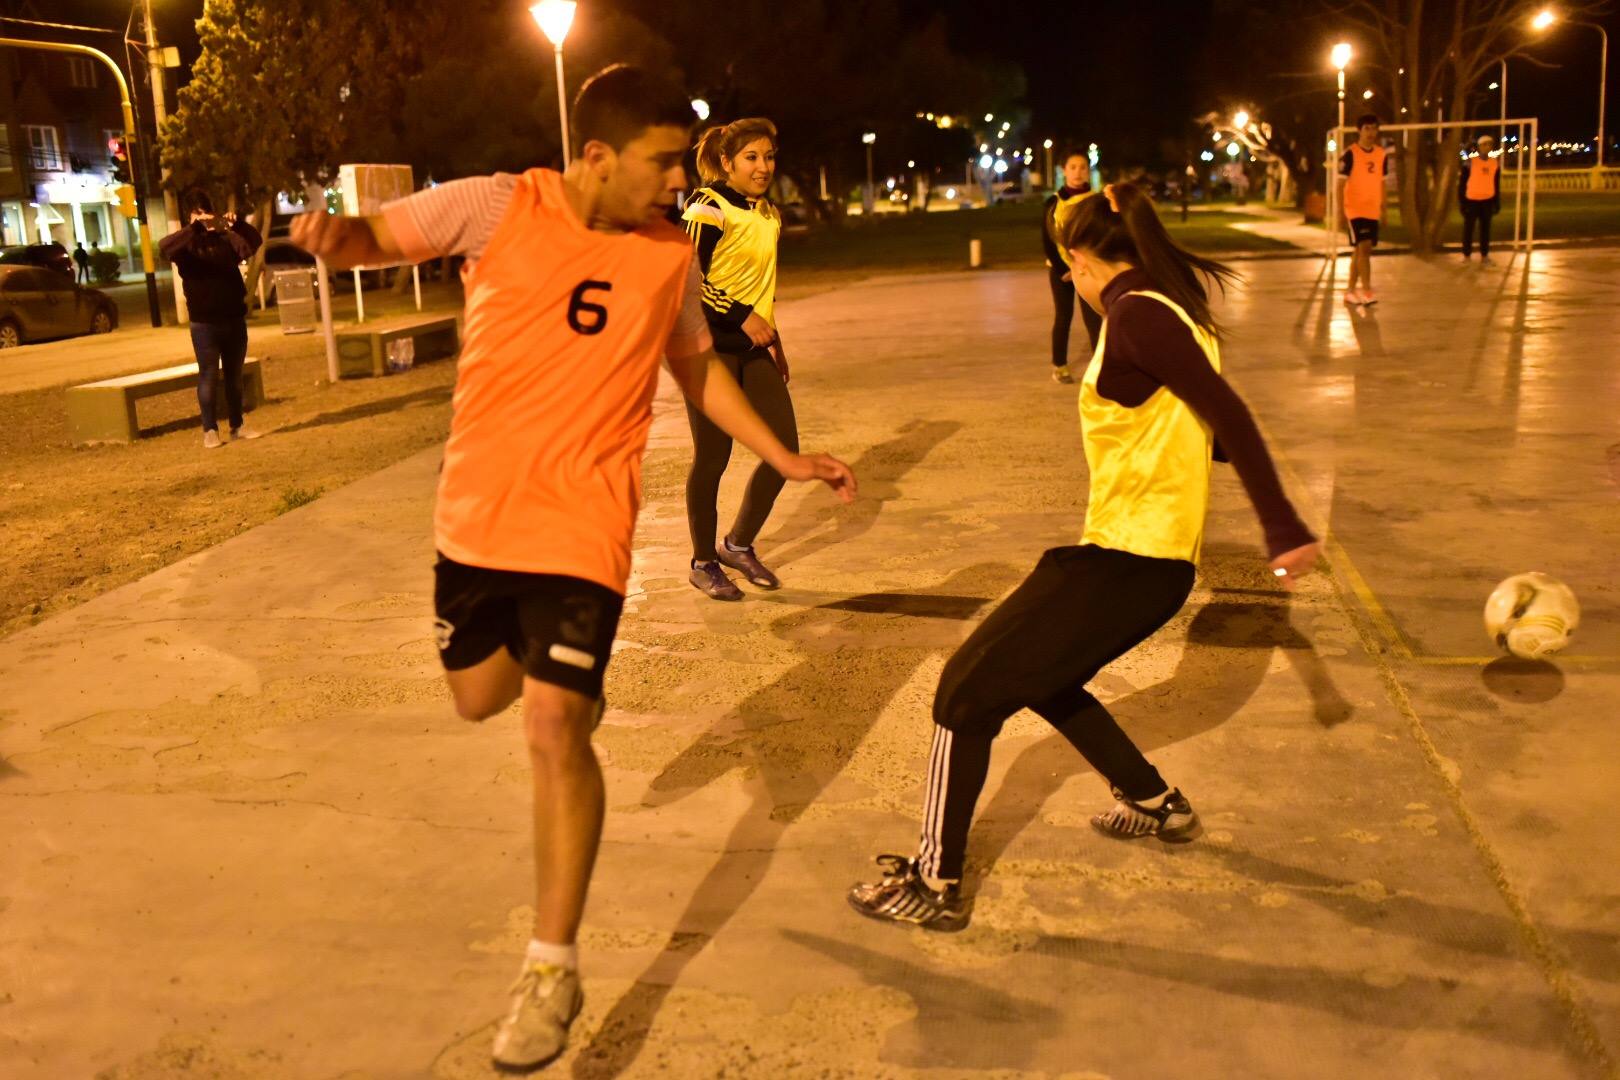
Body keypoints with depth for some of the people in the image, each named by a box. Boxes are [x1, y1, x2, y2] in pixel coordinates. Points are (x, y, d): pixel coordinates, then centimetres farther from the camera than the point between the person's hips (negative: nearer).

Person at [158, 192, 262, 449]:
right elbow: (164, 247, -21)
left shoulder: (226, 239, 8)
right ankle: (210, 430, 4)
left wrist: (237, 224, -23)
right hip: (204, 322, -3)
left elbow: (255, 242, -5)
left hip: (234, 319, 3)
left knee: (234, 376, 11)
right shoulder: (186, 244, 0)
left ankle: (237, 426, 19)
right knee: (208, 376, -1)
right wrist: (195, 227, -30)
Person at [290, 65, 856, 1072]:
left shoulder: (671, 254, -1)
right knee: (480, 695, 17)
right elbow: (379, 238, 1)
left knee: (554, 731, -12)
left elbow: (698, 364, 15)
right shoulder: (498, 207, -8)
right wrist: (335, 233, -24)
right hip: (476, 512, 2)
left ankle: (553, 968, 2)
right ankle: (572, 676, 54)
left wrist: (784, 457, 11)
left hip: (582, 525, -1)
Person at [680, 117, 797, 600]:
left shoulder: (768, 213, 15)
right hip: (710, 346, -7)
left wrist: (772, 337, 20)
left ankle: (738, 544, 21)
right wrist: (743, 318, -19)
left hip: (754, 347, 7)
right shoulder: (708, 207, -10)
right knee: (712, 459, 0)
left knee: (784, 450, 2)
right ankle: (703, 563, 17)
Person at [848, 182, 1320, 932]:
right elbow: (1217, 421, 16)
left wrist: (1284, 530, -23)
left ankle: (934, 883, 2)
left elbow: (1228, 417, -21)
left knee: (968, 691, -4)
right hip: (1154, 556, 10)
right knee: (1037, 674, 28)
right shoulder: (1169, 308, 13)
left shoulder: (1137, 314, -15)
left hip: (1126, 559, -10)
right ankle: (1157, 804, 41)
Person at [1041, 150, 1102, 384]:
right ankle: (1059, 366, 14)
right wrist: (1062, 270, -10)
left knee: (1093, 318, -5)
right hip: (1061, 270, 0)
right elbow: (1047, 240, -2)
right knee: (1063, 317, 5)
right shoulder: (1054, 202, -1)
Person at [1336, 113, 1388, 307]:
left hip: (1373, 211, 6)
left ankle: (1350, 290, 19)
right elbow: (1341, 184, -8)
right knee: (1364, 247, -15)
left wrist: (1383, 210, 13)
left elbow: (1381, 184, 16)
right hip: (1354, 209, -6)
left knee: (1361, 250, 10)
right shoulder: (1350, 154, -8)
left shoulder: (1382, 154, 8)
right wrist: (1341, 212, -13)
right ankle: (1367, 291, -14)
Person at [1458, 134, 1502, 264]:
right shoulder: (1470, 161, -8)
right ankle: (1467, 256, 10)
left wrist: (1497, 202, 10)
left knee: (1485, 228, 8)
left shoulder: (1495, 162, 5)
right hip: (1472, 200, -4)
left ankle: (1484, 255, 15)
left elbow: (1497, 184, 13)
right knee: (1468, 228, 2)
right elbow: (1462, 182, -5)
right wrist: (1462, 202, -9)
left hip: (1488, 200, 4)